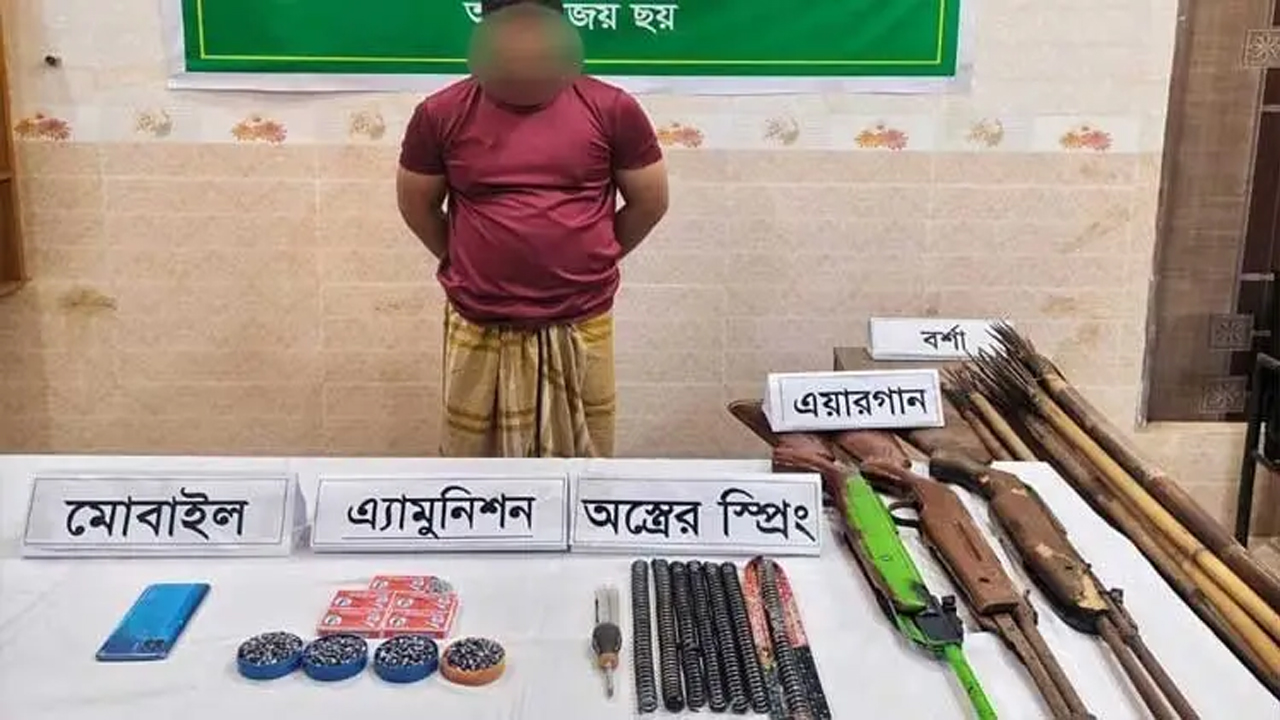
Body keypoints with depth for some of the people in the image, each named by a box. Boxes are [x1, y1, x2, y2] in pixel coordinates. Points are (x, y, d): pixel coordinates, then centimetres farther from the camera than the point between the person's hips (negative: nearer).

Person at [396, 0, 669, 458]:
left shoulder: (611, 109, -4)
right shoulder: (443, 114, -3)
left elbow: (650, 201, 7)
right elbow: (416, 205, 10)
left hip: (580, 329, 0)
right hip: (481, 331, 0)